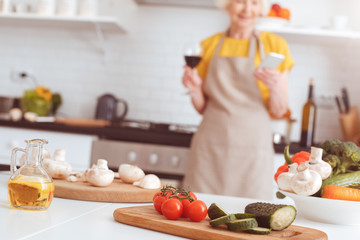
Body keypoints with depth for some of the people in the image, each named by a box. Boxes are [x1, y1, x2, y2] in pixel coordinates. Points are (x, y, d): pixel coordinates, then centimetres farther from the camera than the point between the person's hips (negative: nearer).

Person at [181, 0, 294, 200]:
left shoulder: (274, 45, 4)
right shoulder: (209, 45, 9)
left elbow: (279, 111, 4)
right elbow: (202, 108, 13)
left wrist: (275, 87, -15)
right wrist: (195, 90, -6)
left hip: (252, 148, -1)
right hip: (210, 147, 1)